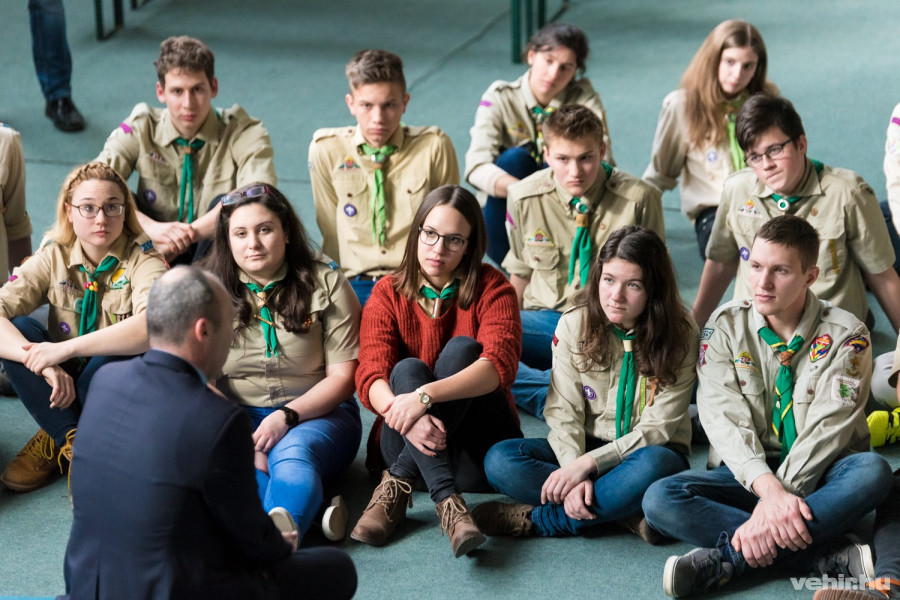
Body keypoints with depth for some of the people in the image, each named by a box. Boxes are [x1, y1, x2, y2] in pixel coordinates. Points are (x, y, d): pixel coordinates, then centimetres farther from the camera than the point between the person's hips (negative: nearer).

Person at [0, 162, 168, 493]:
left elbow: (152, 324, -36)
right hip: (61, 386, 3)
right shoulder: (53, 257, -5)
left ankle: (55, 438, -13)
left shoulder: (142, 258, -15)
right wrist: (43, 363, -37)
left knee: (122, 352, -35)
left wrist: (65, 348, -39)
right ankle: (73, 441, -17)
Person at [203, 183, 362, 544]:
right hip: (237, 417, 2)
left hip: (315, 413, -2)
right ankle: (308, 513, -46)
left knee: (291, 456, -37)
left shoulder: (324, 283, 1)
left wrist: (286, 417, -17)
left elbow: (343, 377, -1)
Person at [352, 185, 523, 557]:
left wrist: (425, 396, -36)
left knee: (462, 348, -24)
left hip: (478, 445, -1)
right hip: (407, 443, 1)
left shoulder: (492, 289, -1)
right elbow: (370, 376, -12)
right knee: (407, 369, -27)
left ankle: (397, 484, -34)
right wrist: (401, 412, -36)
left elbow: (499, 365, -21)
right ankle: (448, 502, -45)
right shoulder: (388, 293, 4)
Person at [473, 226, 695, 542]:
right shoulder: (574, 324, -5)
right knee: (499, 460, -23)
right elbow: (564, 411, -8)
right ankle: (628, 513, -27)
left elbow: (656, 429, -15)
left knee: (652, 465, -41)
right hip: (585, 445, 3)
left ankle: (537, 519, -26)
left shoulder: (680, 336, -12)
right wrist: (574, 473, -27)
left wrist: (587, 463, -25)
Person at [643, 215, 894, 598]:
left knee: (872, 472, -34)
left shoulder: (845, 335, -7)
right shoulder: (726, 326, -2)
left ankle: (727, 556, -31)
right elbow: (725, 420, -12)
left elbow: (826, 428, -16)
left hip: (819, 475, -1)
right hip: (746, 474, 1)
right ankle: (829, 556, -31)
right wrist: (770, 490, -30)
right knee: (659, 499, -26)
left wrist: (774, 506, -28)